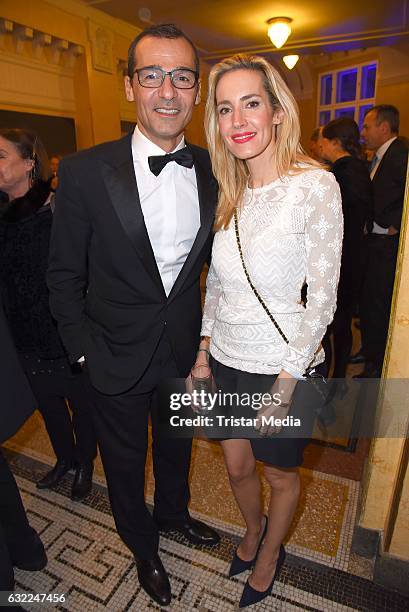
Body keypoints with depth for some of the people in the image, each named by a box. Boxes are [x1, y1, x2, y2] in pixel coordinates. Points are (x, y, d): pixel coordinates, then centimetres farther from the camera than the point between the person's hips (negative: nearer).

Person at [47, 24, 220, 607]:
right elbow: (65, 274, -8)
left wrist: (208, 332, 4)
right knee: (125, 459, 21)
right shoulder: (86, 171, -15)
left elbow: (213, 258, 5)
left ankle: (174, 512, 61)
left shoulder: (214, 171, -5)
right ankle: (143, 546, 53)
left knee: (176, 444, 28)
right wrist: (84, 350, -9)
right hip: (118, 358, -2)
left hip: (185, 347, 3)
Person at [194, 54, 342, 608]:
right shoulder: (230, 192, 3)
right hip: (226, 358, 5)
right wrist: (204, 353, 6)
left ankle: (270, 554, 52)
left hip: (280, 365, -5)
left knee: (281, 476, 20)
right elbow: (217, 279, 8)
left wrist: (285, 383, -15)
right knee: (237, 466, 24)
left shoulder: (315, 185, -15)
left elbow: (322, 296, -16)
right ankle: (253, 530, 57)